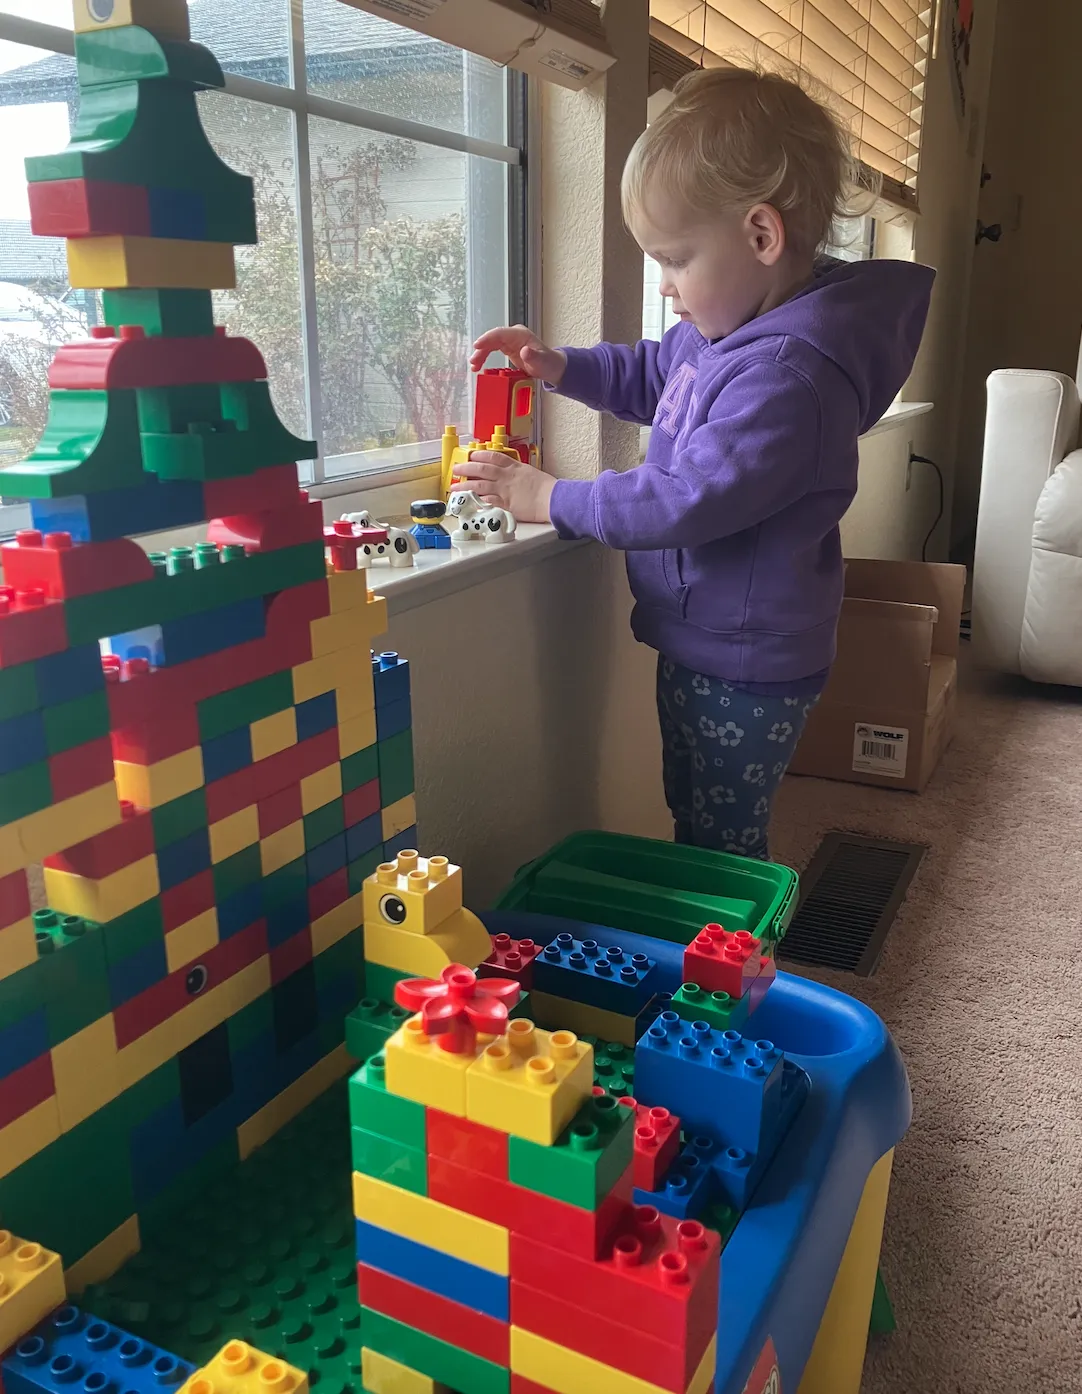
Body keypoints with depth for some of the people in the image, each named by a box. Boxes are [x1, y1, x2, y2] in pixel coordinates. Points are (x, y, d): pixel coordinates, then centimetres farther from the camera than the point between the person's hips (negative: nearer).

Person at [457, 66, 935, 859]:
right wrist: (559, 367, 7)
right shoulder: (729, 328, 4)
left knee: (720, 855, 6)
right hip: (702, 645, 10)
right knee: (696, 826, 26)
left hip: (746, 668, -10)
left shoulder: (788, 374, -28)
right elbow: (653, 375, 23)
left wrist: (553, 499, -18)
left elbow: (688, 501, -29)